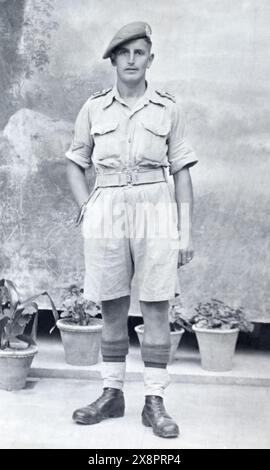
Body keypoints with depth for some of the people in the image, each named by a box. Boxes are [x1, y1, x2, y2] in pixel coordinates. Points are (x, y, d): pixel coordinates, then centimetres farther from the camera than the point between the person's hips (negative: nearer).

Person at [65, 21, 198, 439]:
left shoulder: (168, 109, 4)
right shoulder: (94, 108, 7)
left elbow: (182, 172, 4)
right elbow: (75, 164, 16)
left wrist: (187, 233, 1)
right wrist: (86, 207, 1)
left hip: (155, 210, -1)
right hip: (106, 213, 2)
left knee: (156, 308, -1)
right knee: (112, 308, 8)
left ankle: (154, 402, 8)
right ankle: (112, 394, 21)